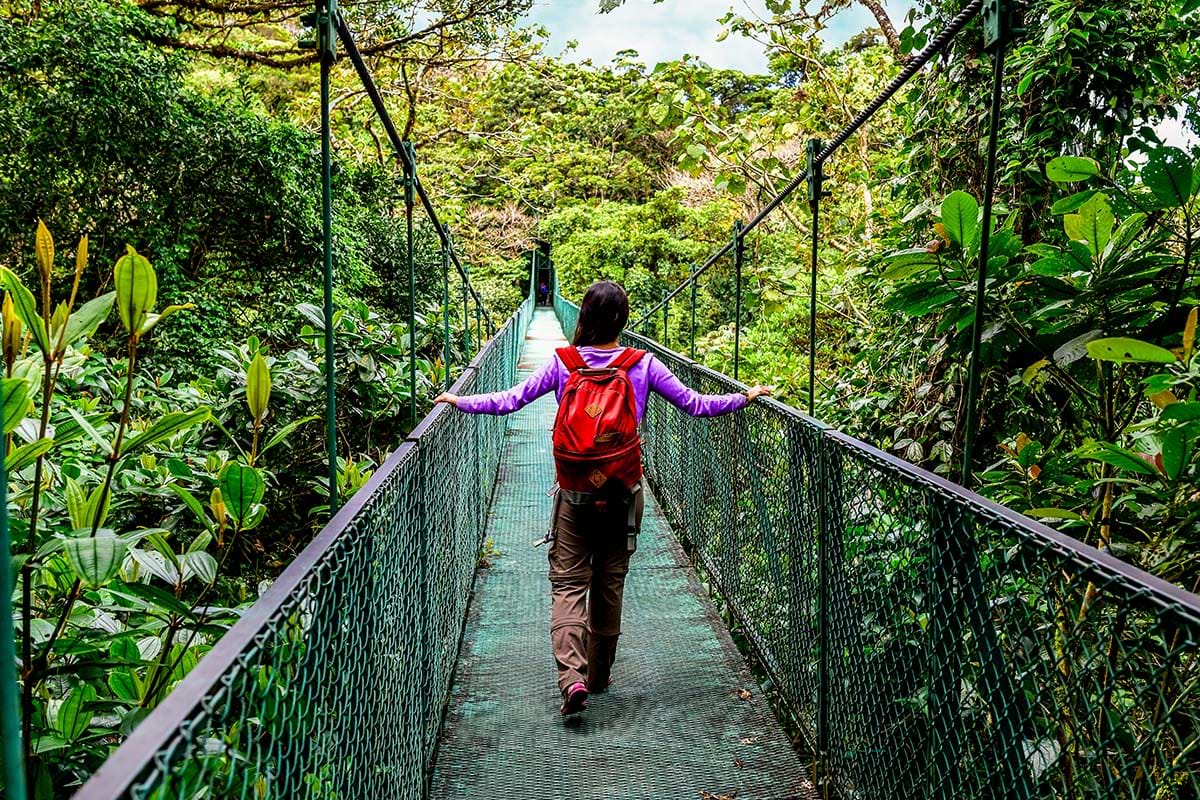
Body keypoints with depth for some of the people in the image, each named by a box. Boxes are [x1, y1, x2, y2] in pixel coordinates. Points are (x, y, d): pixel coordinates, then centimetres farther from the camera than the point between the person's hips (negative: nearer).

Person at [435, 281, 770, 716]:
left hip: (574, 490, -1)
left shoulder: (563, 363, -7)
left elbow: (509, 400, -5)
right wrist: (745, 396, 13)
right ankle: (598, 676, 27)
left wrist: (458, 401, 8)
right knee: (610, 583, 14)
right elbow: (695, 405, -1)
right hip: (623, 491, 1)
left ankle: (571, 677, -13)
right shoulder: (642, 365, -6)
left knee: (568, 582, 4)